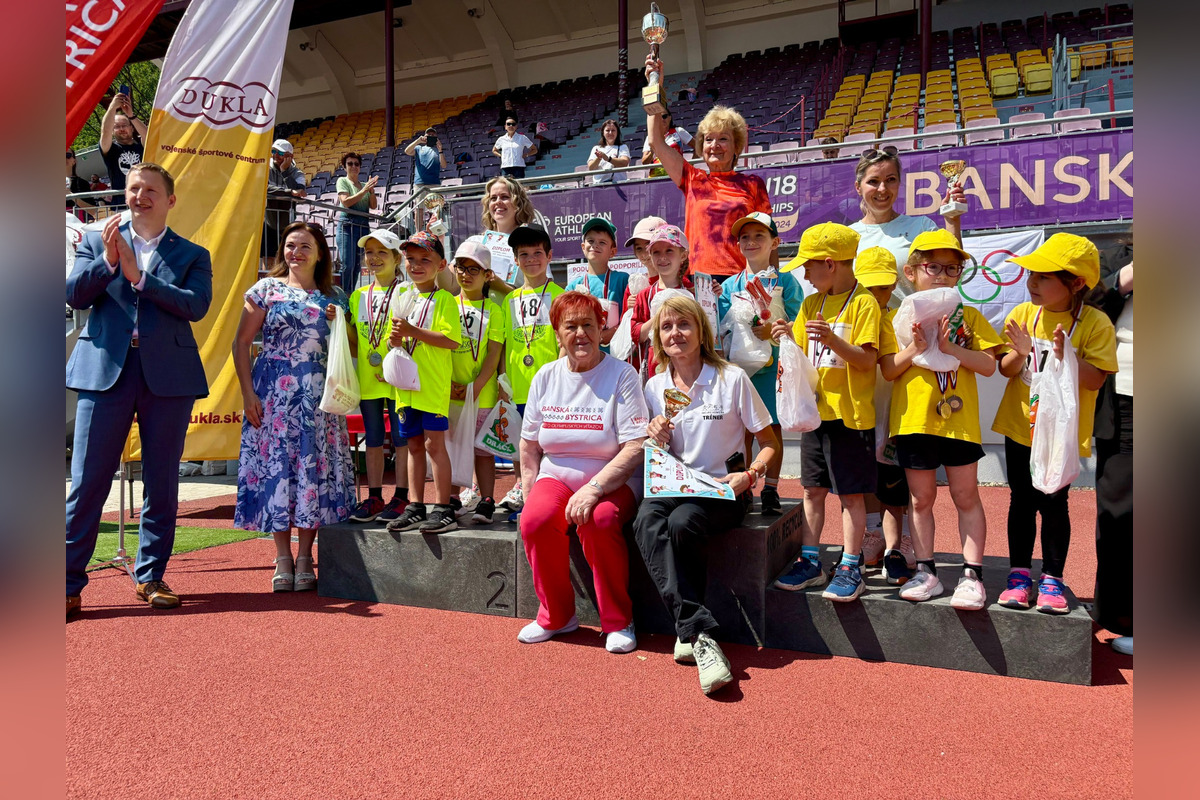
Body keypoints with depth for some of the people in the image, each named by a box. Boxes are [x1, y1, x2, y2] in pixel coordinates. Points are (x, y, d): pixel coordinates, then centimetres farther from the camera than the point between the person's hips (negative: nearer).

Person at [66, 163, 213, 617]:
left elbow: (196, 306, -6)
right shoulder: (96, 241, 15)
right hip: (104, 370, 0)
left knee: (161, 483, 6)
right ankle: (70, 583, 6)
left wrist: (139, 276, -11)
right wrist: (107, 262, -11)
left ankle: (151, 576, 19)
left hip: (168, 375, 0)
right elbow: (73, 294, 3)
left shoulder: (192, 255, 11)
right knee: (87, 482, -2)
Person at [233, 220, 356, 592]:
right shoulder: (266, 289, 6)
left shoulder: (335, 297, 12)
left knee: (315, 468, 0)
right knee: (276, 466, -2)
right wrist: (248, 392, -6)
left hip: (320, 396, 2)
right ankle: (283, 557, 9)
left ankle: (305, 556, 10)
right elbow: (241, 342, 3)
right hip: (275, 393, -1)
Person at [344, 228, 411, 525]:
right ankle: (374, 498, 18)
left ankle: (400, 497, 8)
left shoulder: (406, 292, -2)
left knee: (401, 437, 1)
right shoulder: (358, 296, 14)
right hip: (367, 379, 5)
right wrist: (341, 323, -1)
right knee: (373, 439, 10)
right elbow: (355, 347, 15)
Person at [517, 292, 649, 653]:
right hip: (556, 475, 4)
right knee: (536, 519, -27)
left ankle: (618, 621, -11)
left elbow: (636, 447, -15)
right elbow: (529, 445, 12)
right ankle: (556, 615, -3)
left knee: (599, 521, -34)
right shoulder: (546, 377, 7)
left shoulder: (621, 375, -7)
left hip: (612, 481, -3)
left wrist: (594, 489, -24)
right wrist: (529, 495, 1)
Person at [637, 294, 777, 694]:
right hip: (674, 486, 3)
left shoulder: (732, 379, -2)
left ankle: (688, 633, -24)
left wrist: (749, 475, -17)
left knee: (681, 524, -35)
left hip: (723, 489, -3)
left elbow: (770, 443, 2)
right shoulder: (655, 387, 10)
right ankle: (699, 633, -35)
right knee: (645, 522, -31)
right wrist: (656, 439, -6)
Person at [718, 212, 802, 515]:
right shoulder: (730, 285, 12)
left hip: (773, 364, -2)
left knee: (772, 427, 1)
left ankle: (770, 491, 11)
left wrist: (773, 331, -18)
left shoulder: (785, 281, 4)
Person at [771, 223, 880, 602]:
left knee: (851, 493, 2)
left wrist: (833, 340, -30)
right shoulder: (810, 304, 12)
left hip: (851, 413, -6)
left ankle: (849, 568, 11)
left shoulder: (863, 302, -9)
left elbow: (866, 360, -15)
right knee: (813, 489, 12)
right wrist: (788, 337, -7)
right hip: (815, 410, 7)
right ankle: (809, 562, 21)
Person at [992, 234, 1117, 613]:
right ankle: (1019, 575, 21)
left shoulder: (1095, 323, -10)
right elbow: (1006, 369, 0)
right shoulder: (1022, 314, -1)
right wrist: (1021, 353, -21)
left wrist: (1064, 356, -28)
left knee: (1054, 503, 2)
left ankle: (1052, 580, 16)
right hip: (1021, 425, 3)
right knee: (1022, 500, 9)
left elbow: (1095, 379, -14)